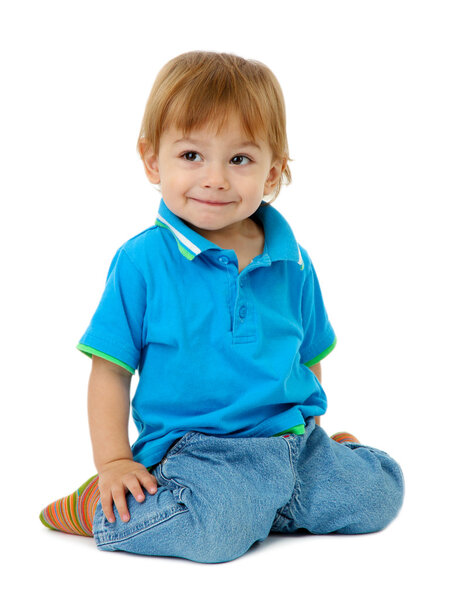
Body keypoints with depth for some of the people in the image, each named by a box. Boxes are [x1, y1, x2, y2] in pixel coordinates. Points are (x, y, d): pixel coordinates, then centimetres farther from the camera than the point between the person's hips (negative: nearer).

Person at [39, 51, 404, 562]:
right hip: (195, 448, -6)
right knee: (217, 530, -32)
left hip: (294, 444, 6)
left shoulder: (292, 264, 6)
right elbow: (110, 370, -5)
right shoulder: (142, 263, -7)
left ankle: (252, 505, 10)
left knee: (380, 492, -5)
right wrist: (114, 462, -11)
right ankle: (104, 509, -4)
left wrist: (308, 433, 14)